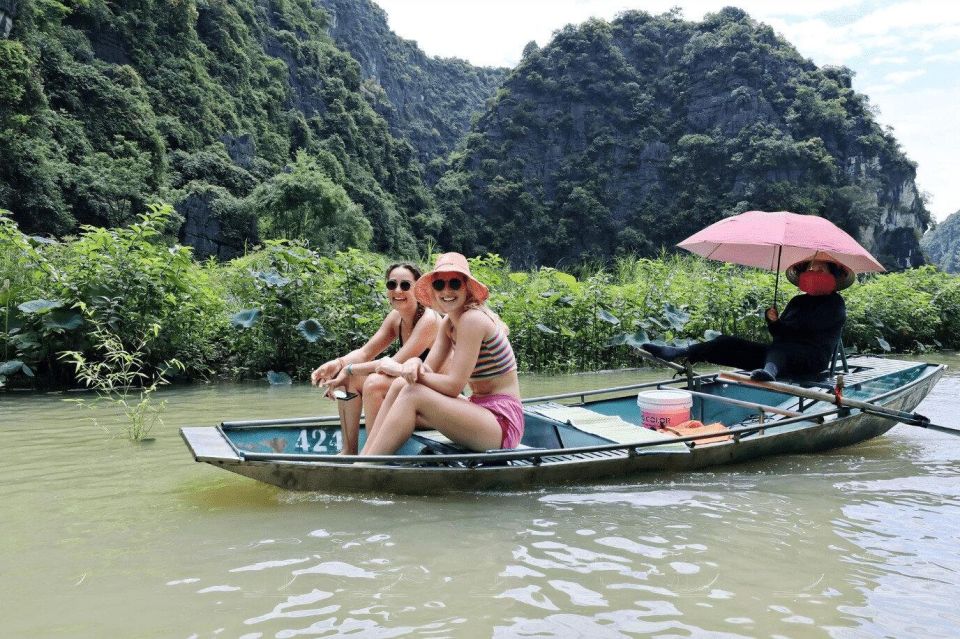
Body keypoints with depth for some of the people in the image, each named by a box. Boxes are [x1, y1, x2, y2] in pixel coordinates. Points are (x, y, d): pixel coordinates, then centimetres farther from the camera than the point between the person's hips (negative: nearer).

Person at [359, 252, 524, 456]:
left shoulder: (472, 319, -17)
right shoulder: (448, 322, 10)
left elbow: (453, 386, -19)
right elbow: (430, 369, 4)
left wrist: (398, 368, -11)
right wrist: (414, 363, -20)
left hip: (502, 421, -9)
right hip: (482, 409, 9)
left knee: (413, 394, -21)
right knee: (400, 386, 2)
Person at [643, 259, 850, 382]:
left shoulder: (834, 304, 6)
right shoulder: (798, 301, 25)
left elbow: (810, 325, -11)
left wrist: (782, 325, 3)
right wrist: (773, 321, -5)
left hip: (812, 358, -7)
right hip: (784, 352, 7)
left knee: (778, 349, -42)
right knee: (729, 344, -10)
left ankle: (769, 371, -78)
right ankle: (676, 353, -25)